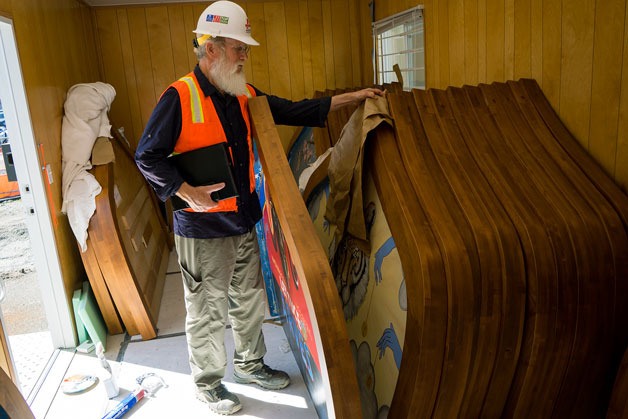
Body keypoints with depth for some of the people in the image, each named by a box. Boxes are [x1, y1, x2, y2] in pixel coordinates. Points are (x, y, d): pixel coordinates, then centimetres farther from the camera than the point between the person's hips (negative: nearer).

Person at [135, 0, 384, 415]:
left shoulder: (244, 96, 6)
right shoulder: (180, 97, -14)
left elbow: (293, 111, 10)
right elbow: (148, 156, -12)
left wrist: (353, 97, 6)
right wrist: (189, 192, -20)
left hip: (244, 221, 7)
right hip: (203, 229, -6)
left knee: (250, 300, 19)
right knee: (208, 310, 9)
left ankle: (250, 365, 42)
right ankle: (208, 384, 31)